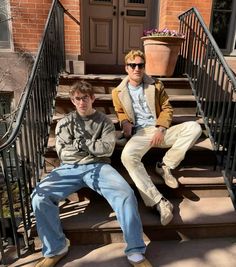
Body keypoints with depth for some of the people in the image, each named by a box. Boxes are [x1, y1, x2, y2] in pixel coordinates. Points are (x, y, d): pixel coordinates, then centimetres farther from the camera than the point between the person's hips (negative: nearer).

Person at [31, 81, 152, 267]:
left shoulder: (104, 122, 12)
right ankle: (56, 249, -1)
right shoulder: (65, 123, 14)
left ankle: (136, 252, -11)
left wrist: (81, 142, -2)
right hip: (70, 168, 2)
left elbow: (107, 149, -4)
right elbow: (63, 153, 2)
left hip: (98, 166, -1)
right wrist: (94, 146, -2)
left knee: (126, 194, -27)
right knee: (40, 197, -23)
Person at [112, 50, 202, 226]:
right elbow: (120, 113, 22)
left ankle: (165, 166, -12)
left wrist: (161, 129, -8)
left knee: (194, 127, -22)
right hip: (139, 133, -2)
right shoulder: (118, 92, 9)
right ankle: (159, 202, -34)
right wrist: (125, 122, -3)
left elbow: (167, 109, 10)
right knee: (127, 156, -35)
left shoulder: (156, 86, 12)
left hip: (160, 130, 2)